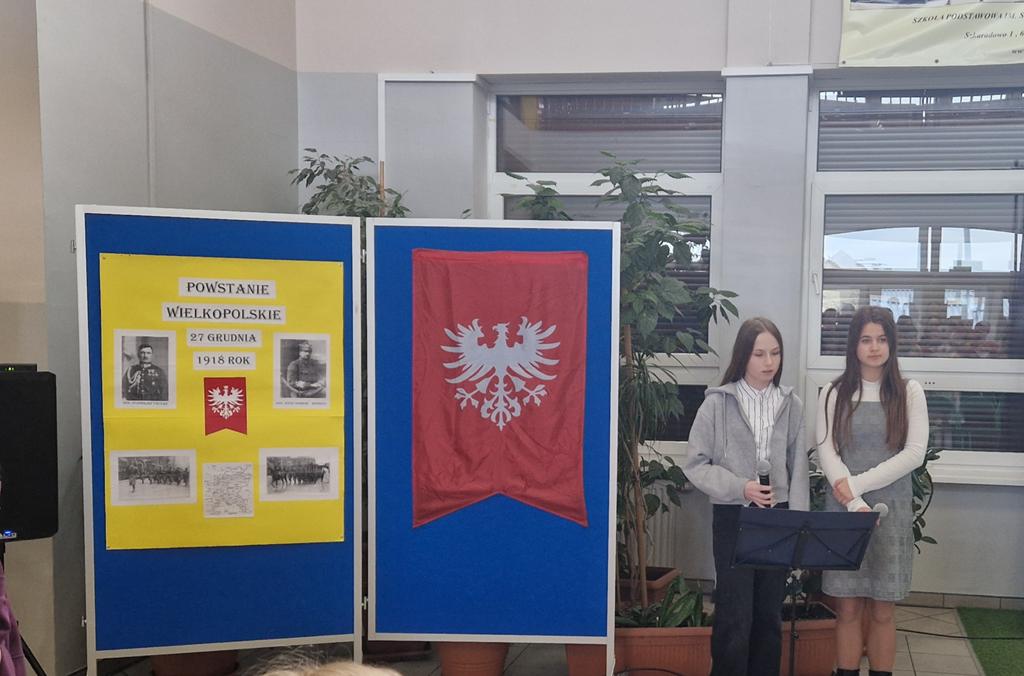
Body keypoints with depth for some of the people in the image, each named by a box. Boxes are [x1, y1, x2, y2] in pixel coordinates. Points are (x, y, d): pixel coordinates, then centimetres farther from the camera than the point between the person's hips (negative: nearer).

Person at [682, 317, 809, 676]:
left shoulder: (791, 405, 3)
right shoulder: (718, 402, -6)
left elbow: (798, 468, 5)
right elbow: (695, 464, -6)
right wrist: (740, 488, -17)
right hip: (733, 517, -3)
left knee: (770, 614, 13)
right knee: (734, 617, -1)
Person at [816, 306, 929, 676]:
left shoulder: (909, 392, 3)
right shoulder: (834, 393, 3)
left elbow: (914, 454, -6)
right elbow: (826, 453, -3)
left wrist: (857, 484, -13)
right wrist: (855, 505, -15)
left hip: (891, 510, 0)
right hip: (843, 510, 0)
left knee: (882, 610, 5)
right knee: (848, 607, 2)